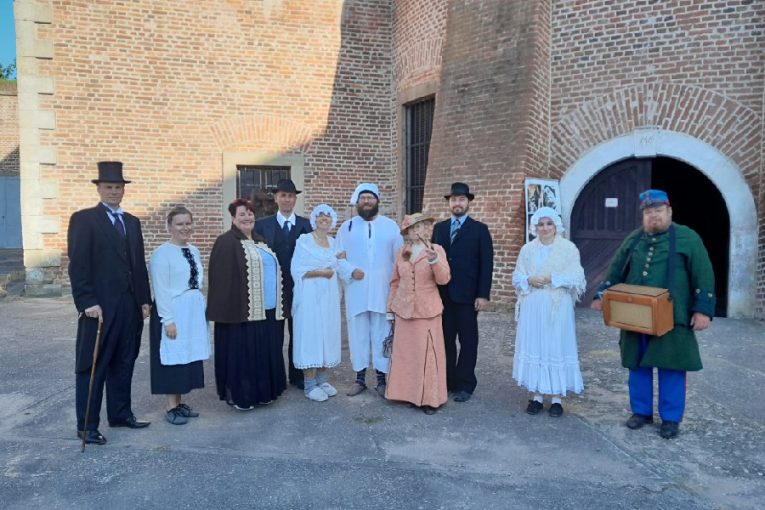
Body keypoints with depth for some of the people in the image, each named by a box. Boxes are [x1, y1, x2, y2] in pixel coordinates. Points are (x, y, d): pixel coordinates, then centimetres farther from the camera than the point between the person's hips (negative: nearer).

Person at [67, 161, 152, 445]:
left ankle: (120, 414, 25)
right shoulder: (83, 219, -3)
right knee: (93, 367, 3)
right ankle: (87, 426, 11)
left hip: (130, 305, 6)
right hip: (100, 306, -6)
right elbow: (77, 265, -10)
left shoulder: (132, 222, 15)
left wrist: (145, 299, 8)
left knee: (124, 364, 13)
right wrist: (87, 302, -16)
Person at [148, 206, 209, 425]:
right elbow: (160, 290, -15)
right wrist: (168, 320, -18)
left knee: (188, 356, 11)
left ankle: (179, 402, 23)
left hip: (194, 312, 7)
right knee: (173, 357, 1)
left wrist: (201, 310, 13)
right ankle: (171, 407, 13)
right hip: (173, 312, -7)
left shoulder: (194, 251, 10)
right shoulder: (162, 253, -12)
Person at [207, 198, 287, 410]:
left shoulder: (261, 242, 17)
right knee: (241, 352, 1)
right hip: (242, 310, -7)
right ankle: (240, 395, 14)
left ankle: (262, 391, 26)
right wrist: (228, 309, -17)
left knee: (264, 352, 13)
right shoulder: (226, 242, -8)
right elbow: (221, 278, -12)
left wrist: (277, 304, 18)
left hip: (267, 309, 8)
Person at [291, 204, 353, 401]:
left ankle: (322, 380, 20)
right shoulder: (304, 240, -3)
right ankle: (310, 385, 5)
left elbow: (342, 267, -1)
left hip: (329, 297, 6)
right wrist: (320, 272, -17)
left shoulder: (334, 243, 12)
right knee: (310, 336, -3)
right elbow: (297, 270, -11)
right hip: (310, 296, -5)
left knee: (327, 335, 9)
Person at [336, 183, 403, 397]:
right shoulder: (346, 227, 7)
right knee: (358, 335, 5)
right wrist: (350, 271, -12)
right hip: (356, 292, 1)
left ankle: (381, 379, 13)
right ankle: (360, 378, 17)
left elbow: (399, 259, 4)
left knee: (382, 335, 3)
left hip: (383, 291, -1)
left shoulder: (391, 226, 5)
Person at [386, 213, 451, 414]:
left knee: (427, 354, 0)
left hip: (427, 311, -4)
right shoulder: (401, 252, 8)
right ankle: (407, 392, 22)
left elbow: (443, 279, -13)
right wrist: (391, 307, 11)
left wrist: (434, 260, -28)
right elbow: (395, 281, 13)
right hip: (404, 310, 4)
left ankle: (429, 398, 10)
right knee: (404, 353, 9)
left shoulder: (436, 249, -3)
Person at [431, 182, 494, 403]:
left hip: (467, 295, -3)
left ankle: (465, 385, 14)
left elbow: (486, 264, -4)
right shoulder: (438, 228, 11)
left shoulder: (479, 229, 0)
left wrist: (483, 295, -11)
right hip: (442, 294, 3)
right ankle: (446, 380, 21)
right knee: (445, 339, 9)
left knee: (468, 341, 5)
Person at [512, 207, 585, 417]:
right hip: (533, 308, 3)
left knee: (557, 348, 1)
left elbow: (576, 277, -7)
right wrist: (529, 280, -12)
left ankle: (557, 398, 11)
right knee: (533, 347, 5)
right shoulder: (527, 249, 9)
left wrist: (552, 279, -17)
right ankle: (536, 396, 15)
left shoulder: (569, 248, 0)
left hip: (558, 307, -3)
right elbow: (517, 277, 7)